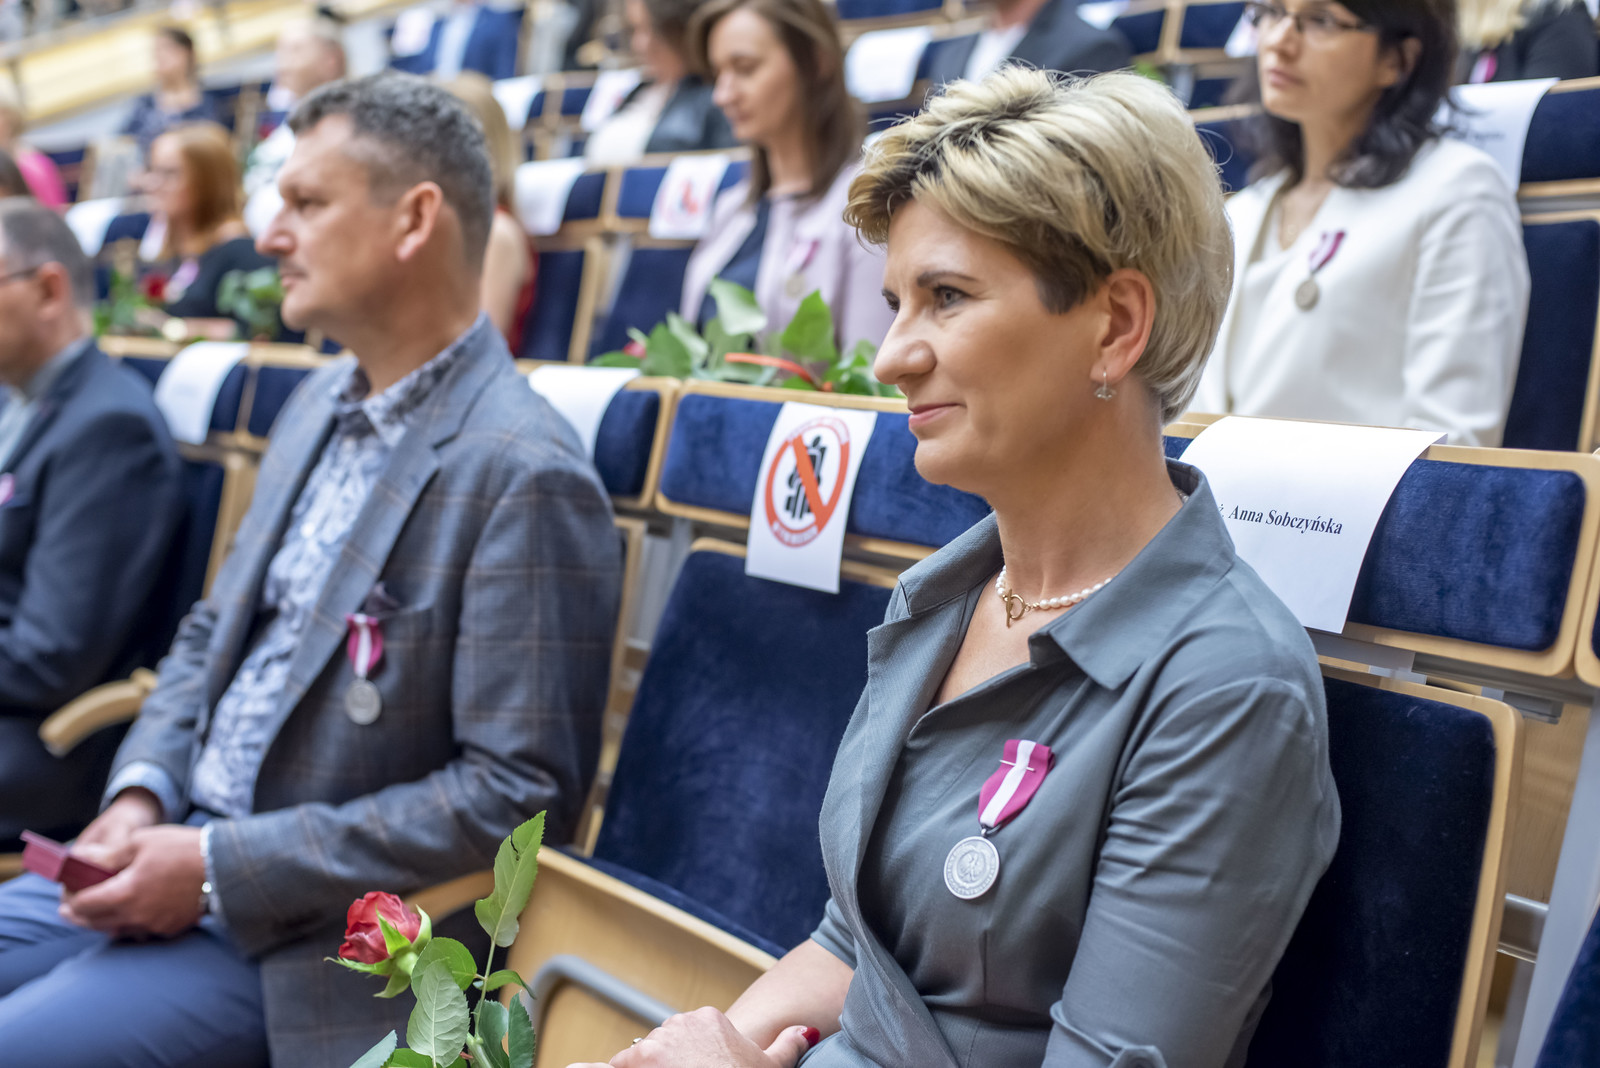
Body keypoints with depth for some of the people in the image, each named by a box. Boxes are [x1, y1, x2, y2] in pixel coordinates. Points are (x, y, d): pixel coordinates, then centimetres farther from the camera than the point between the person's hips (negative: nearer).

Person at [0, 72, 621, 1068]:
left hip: (301, 938, -8)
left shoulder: (524, 474, -20)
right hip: (183, 848, 8)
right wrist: (141, 793, -1)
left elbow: (521, 791, -22)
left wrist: (223, 868, -19)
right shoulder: (320, 403, 9)